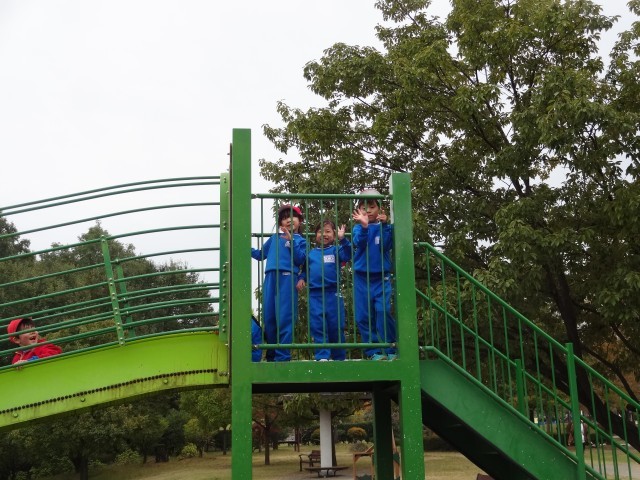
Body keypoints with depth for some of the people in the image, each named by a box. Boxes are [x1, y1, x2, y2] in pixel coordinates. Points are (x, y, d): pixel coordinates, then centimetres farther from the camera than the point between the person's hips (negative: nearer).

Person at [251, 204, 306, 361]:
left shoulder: (300, 240, 12)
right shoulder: (274, 238, 22)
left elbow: (300, 260, -2)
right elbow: (260, 254, 27)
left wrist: (291, 241, -8)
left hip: (287, 279, -4)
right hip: (270, 279, 4)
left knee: (285, 318, -9)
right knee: (268, 318, 4)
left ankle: (282, 357, -7)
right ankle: (271, 356, 16)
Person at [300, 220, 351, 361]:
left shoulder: (335, 250, 4)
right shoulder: (311, 253, 15)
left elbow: (347, 255, -14)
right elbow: (305, 269, 20)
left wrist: (342, 239, -26)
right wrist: (301, 278, 2)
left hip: (333, 293, -2)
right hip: (315, 295, 2)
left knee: (336, 326, 2)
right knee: (317, 326, -3)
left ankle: (339, 357, 14)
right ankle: (322, 356, 0)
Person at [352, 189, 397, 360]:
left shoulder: (385, 228, 5)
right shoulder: (358, 228, 6)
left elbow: (386, 246, -11)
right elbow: (359, 243, -15)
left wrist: (384, 225, -21)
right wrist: (364, 226, -34)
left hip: (381, 277, -1)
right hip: (362, 277, 1)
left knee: (383, 311, -13)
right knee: (363, 316, -1)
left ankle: (388, 349, -3)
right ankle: (373, 351, 6)